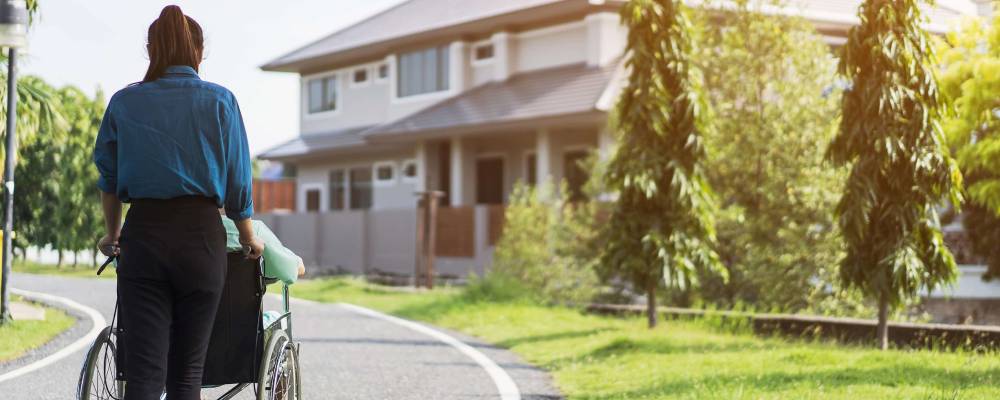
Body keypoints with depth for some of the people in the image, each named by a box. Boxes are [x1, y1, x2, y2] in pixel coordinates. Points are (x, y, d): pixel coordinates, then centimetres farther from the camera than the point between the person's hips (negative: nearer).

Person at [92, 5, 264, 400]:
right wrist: (249, 238, 17)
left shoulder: (124, 102, 7)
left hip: (142, 237, 1)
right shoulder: (219, 101, 1)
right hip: (201, 236, -1)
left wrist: (112, 235, 30)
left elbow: (108, 178, 16)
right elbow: (237, 182, 3)